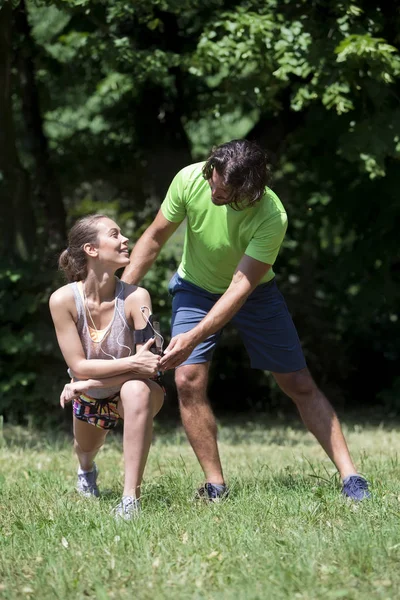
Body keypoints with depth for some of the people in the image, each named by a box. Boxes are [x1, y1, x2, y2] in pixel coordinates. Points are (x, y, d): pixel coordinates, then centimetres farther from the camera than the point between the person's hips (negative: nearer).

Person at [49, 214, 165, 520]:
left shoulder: (136, 297, -27)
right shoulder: (63, 300, -24)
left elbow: (147, 366, -27)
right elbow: (78, 366, -23)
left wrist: (88, 383, -29)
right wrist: (132, 363, -36)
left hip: (134, 393, -3)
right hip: (89, 399, 3)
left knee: (137, 388, -38)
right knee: (85, 450, 25)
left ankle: (131, 498, -39)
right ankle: (87, 471, 69)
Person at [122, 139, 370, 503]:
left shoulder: (271, 217, -34)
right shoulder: (190, 179, -26)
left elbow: (241, 286, -35)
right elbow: (156, 237, -11)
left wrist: (192, 338, -43)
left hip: (255, 293, -2)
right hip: (196, 289, 2)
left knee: (300, 384, -2)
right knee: (188, 380, -14)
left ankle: (350, 476, 1)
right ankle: (215, 486, -5)